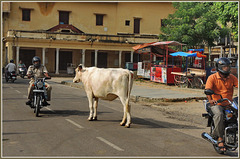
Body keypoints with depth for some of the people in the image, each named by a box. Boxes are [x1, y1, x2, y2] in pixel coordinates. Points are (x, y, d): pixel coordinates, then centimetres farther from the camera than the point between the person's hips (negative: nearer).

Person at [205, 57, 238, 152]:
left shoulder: (232, 77, 11)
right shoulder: (212, 78, -2)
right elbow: (208, 89, -15)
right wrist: (210, 100, -35)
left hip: (229, 104, 4)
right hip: (216, 104, -4)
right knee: (219, 114, -34)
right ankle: (220, 138, -25)